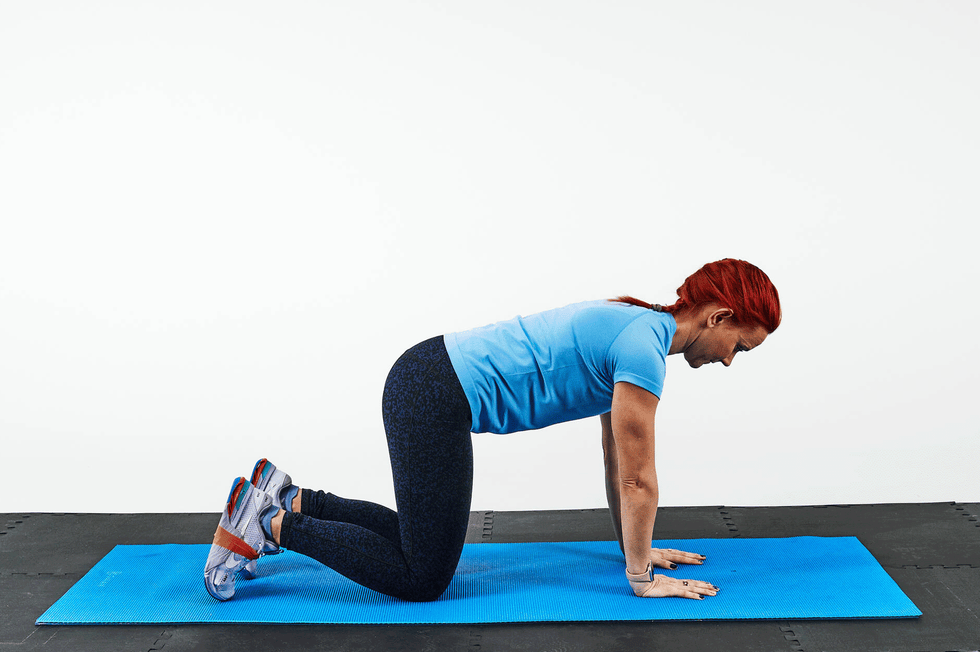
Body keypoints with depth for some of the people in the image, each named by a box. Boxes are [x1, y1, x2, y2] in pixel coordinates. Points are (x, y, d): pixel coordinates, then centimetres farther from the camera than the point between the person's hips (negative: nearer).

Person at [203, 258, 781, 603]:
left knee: (426, 541, 20)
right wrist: (642, 578, 0)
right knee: (423, 578, 2)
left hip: (430, 382, 10)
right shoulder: (644, 345, -17)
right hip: (435, 399, -10)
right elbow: (638, 480, -11)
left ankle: (289, 499, 22)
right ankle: (271, 524, 5)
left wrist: (636, 546, 26)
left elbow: (620, 466, 21)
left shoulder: (640, 329, 13)